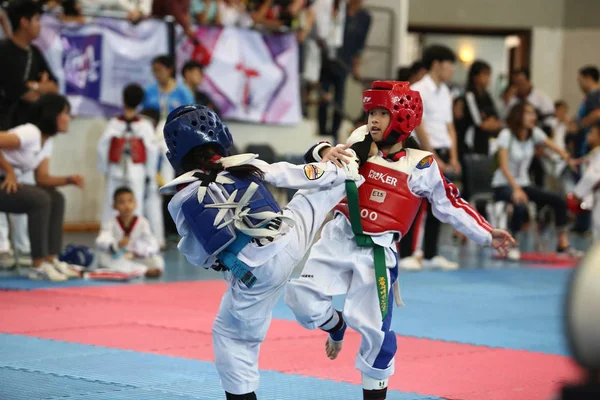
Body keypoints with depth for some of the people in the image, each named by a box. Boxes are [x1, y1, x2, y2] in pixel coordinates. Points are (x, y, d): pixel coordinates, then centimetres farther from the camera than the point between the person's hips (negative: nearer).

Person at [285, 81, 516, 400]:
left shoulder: (421, 167, -6)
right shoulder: (361, 144, 0)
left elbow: (451, 206, 2)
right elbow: (321, 157, -4)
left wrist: (487, 235, -2)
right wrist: (326, 152, -27)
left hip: (376, 252, -2)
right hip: (339, 238, 2)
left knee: (373, 328, -1)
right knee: (300, 295, -9)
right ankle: (335, 325, 24)